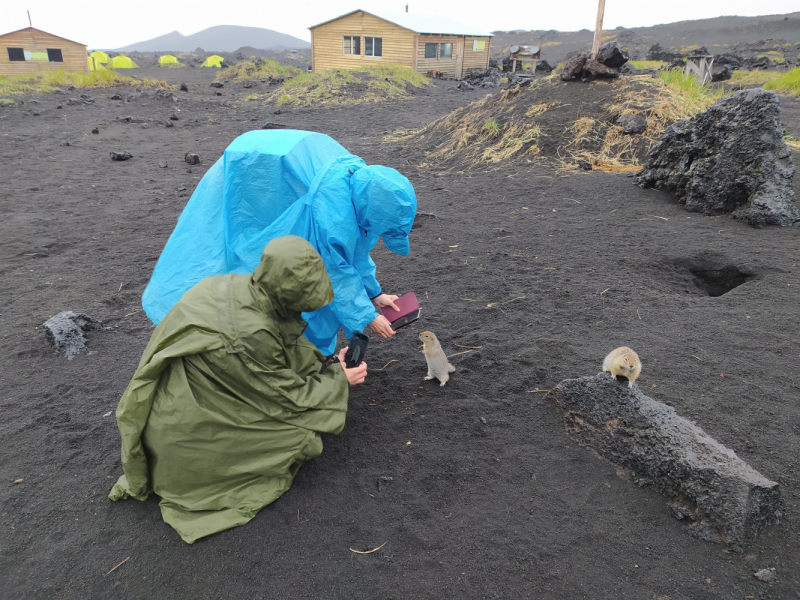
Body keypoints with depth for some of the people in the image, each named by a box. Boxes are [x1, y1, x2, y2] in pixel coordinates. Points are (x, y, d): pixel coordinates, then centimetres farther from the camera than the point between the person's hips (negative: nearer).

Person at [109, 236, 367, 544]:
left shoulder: (234, 285, -8)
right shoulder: (251, 335, -31)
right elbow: (291, 397, -15)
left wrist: (325, 363, 5)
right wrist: (339, 379, -1)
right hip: (184, 435, -8)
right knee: (305, 433, -7)